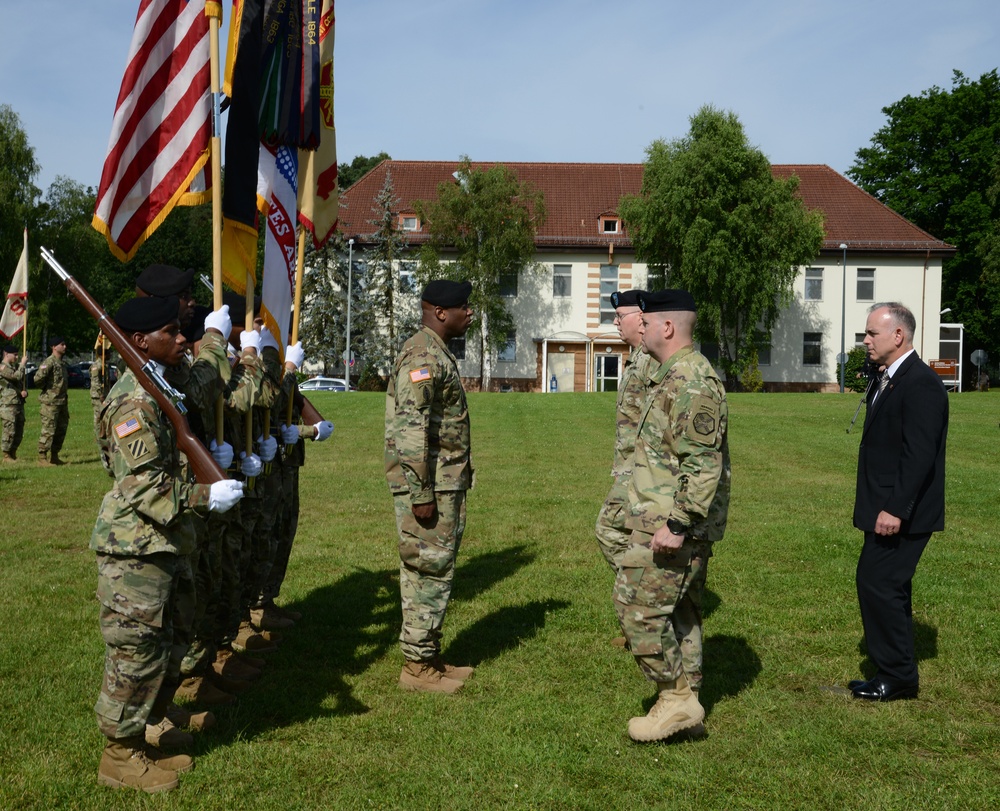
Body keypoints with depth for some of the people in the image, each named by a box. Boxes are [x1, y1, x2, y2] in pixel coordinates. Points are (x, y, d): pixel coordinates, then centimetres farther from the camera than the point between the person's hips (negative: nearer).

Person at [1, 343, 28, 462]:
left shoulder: (16, 366, 17)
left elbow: (23, 381, 21)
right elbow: (17, 376, -23)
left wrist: (25, 391, 0)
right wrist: (23, 364, -12)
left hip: (19, 403, 8)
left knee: (19, 431, 9)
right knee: (10, 431, -7)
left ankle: (13, 454, 19)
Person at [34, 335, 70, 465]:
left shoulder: (63, 363, 13)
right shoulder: (49, 362, -14)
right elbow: (38, 378, -23)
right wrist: (46, 388, -9)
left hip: (62, 400, 9)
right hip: (50, 402, -9)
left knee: (61, 429, 12)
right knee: (48, 430, -6)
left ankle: (54, 456, 21)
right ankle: (42, 457, -1)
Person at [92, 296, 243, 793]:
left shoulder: (159, 390, 13)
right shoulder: (134, 402, -19)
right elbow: (145, 488, -24)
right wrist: (206, 497, -25)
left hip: (161, 548, 10)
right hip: (135, 552, -10)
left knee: (162, 654, 17)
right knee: (136, 653, 2)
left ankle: (141, 741, 31)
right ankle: (120, 756, 17)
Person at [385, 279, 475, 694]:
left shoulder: (438, 354, 17)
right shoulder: (423, 356, -16)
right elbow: (411, 429, -23)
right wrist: (421, 493, -24)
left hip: (447, 483, 10)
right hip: (429, 486, -10)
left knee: (435, 571, 15)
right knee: (428, 572, -3)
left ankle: (430, 656, 24)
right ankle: (417, 666, 6)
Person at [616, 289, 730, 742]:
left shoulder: (691, 380, -19)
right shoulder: (676, 374, 15)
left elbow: (703, 463, -25)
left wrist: (677, 523, -26)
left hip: (670, 523, -11)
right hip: (685, 522, 11)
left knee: (637, 603, -7)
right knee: (679, 611, 15)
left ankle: (675, 699, 2)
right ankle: (684, 701, 23)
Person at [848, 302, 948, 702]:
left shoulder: (921, 384, -17)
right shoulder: (886, 381, 14)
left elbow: (919, 455, -23)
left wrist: (895, 509, -26)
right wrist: (881, 506, 17)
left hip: (901, 514, -10)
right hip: (887, 509, 10)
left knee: (878, 584, -7)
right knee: (889, 588, 15)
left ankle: (897, 677, 5)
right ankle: (895, 673, 26)